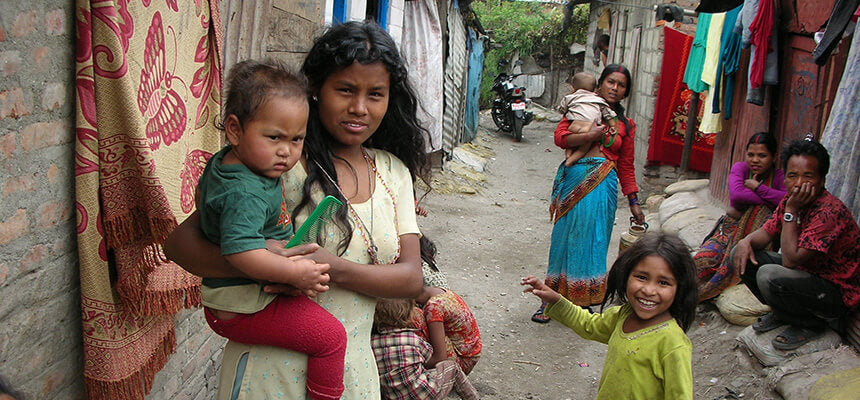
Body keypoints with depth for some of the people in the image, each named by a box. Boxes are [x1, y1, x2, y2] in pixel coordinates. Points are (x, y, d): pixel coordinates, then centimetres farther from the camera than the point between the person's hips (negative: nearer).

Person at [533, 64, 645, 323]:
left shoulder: (626, 125, 15)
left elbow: (626, 166, 17)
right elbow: (560, 136, -6)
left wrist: (634, 202, 14)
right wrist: (590, 136, -18)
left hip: (602, 186, 2)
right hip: (573, 181, -2)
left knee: (592, 241, 1)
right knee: (565, 238, 0)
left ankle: (584, 302, 12)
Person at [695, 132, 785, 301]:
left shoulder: (779, 176, -3)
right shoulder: (740, 168, -2)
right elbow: (737, 194, -25)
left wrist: (757, 187, -22)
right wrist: (771, 201, -20)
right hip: (729, 228, 1)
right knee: (704, 259, -29)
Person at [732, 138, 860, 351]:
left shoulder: (830, 212, -29)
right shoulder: (792, 200, -3)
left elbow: (791, 260, -32)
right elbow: (766, 232, 8)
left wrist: (791, 211, -29)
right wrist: (746, 242, -15)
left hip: (839, 293, -8)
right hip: (808, 273, 8)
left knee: (769, 275, -33)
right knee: (742, 254, 0)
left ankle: (811, 324, -5)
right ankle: (781, 313, 14)